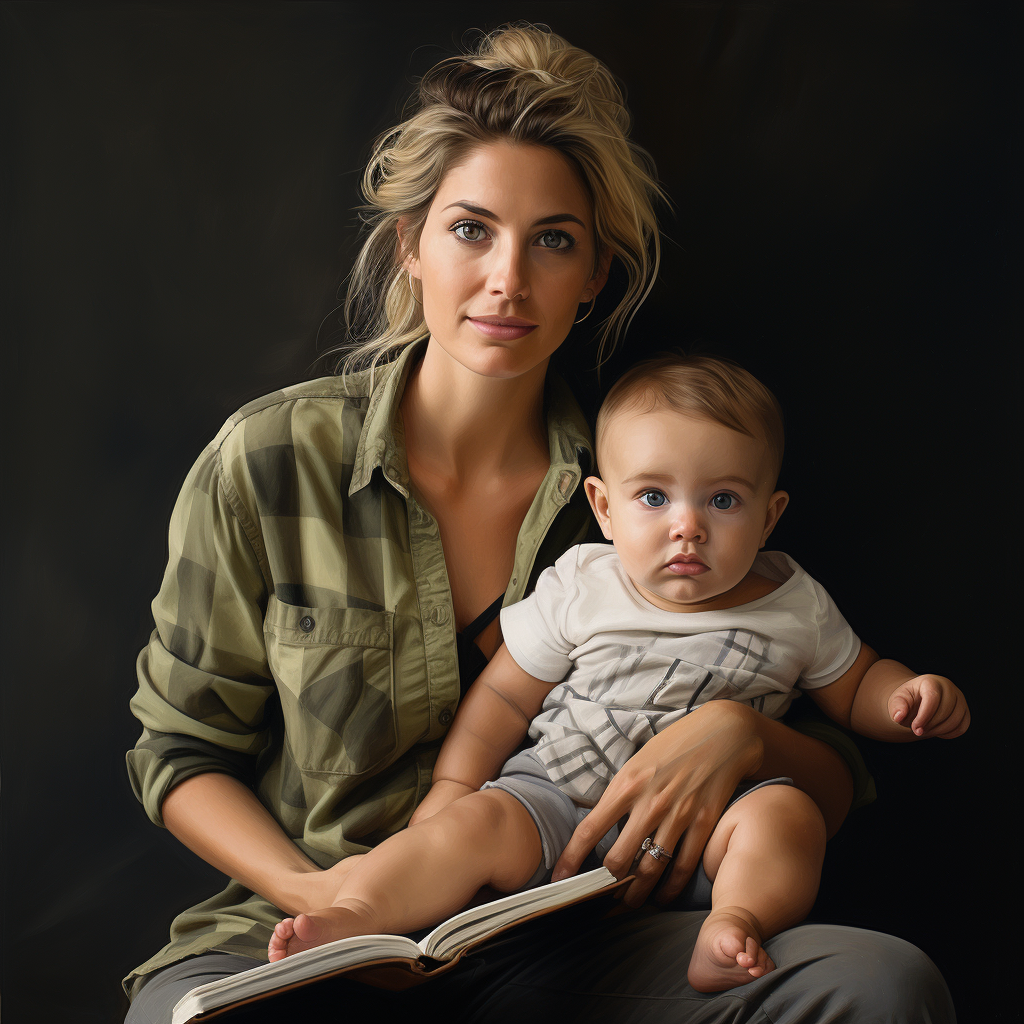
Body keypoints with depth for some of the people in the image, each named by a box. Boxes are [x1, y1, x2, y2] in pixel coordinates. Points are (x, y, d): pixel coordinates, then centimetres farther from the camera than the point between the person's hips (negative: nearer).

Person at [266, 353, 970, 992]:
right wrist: (453, 788, 0)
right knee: (475, 824, -25)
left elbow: (854, 688, 16)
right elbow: (505, 695, 8)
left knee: (786, 812, -28)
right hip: (562, 801, 0)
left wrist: (911, 696, -6)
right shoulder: (580, 590, 0)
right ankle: (358, 916, -30)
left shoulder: (797, 608, 2)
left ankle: (737, 922, -41)